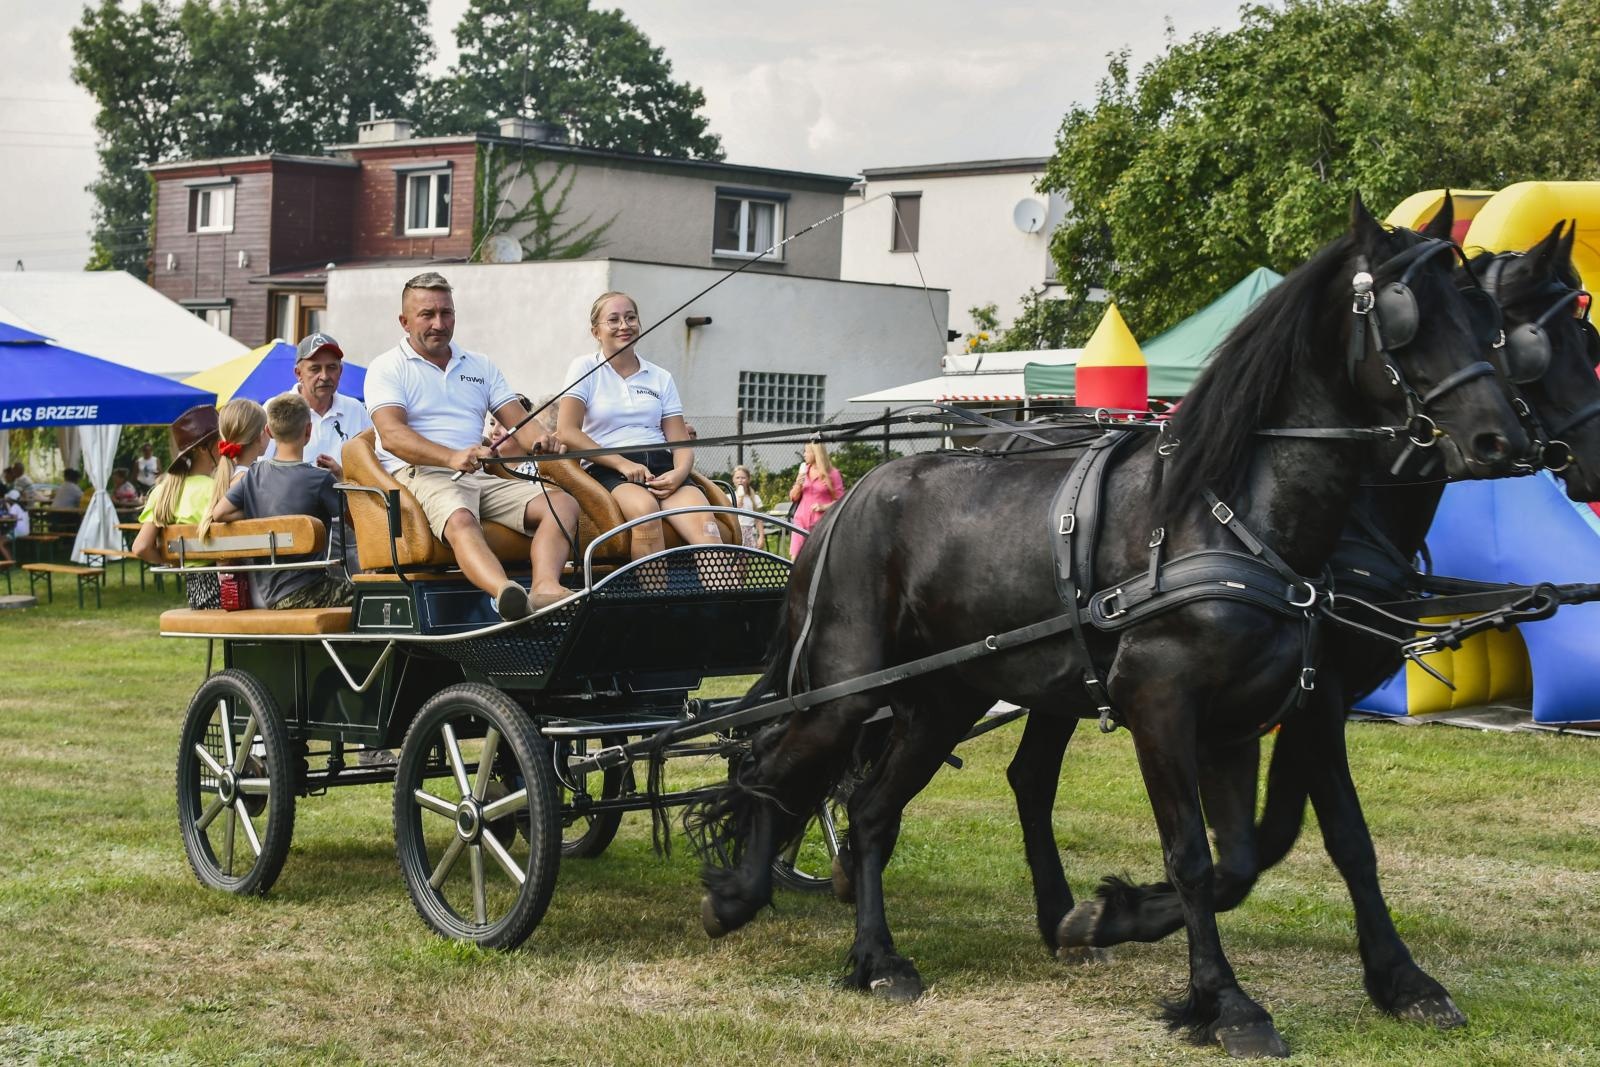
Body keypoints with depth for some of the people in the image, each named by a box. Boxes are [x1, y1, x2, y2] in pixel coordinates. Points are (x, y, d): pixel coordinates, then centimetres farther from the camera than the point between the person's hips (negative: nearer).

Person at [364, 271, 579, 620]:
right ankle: (507, 594, -67)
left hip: (480, 477, 6)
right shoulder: (388, 368, 6)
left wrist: (540, 440, -12)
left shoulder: (480, 366, 24)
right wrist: (452, 457, -29)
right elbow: (392, 435, -11)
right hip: (420, 474, -6)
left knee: (562, 503, -19)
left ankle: (545, 586, -46)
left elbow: (519, 421, 15)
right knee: (460, 521, -39)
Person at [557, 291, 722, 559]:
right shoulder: (585, 369, 12)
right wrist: (622, 463, -13)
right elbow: (567, 432, -2)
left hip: (661, 466, 3)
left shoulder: (661, 378, 21)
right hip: (609, 470, -3)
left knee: (703, 519, -30)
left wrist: (679, 473, -11)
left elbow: (681, 443, 14)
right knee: (645, 508, -39)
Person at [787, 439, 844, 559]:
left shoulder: (832, 473, -4)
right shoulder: (804, 470, 11)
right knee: (795, 557, -5)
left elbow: (840, 500, -2)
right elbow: (793, 497, 15)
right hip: (801, 519, 5)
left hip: (820, 522, -5)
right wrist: (798, 485, -5)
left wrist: (824, 507, -17)